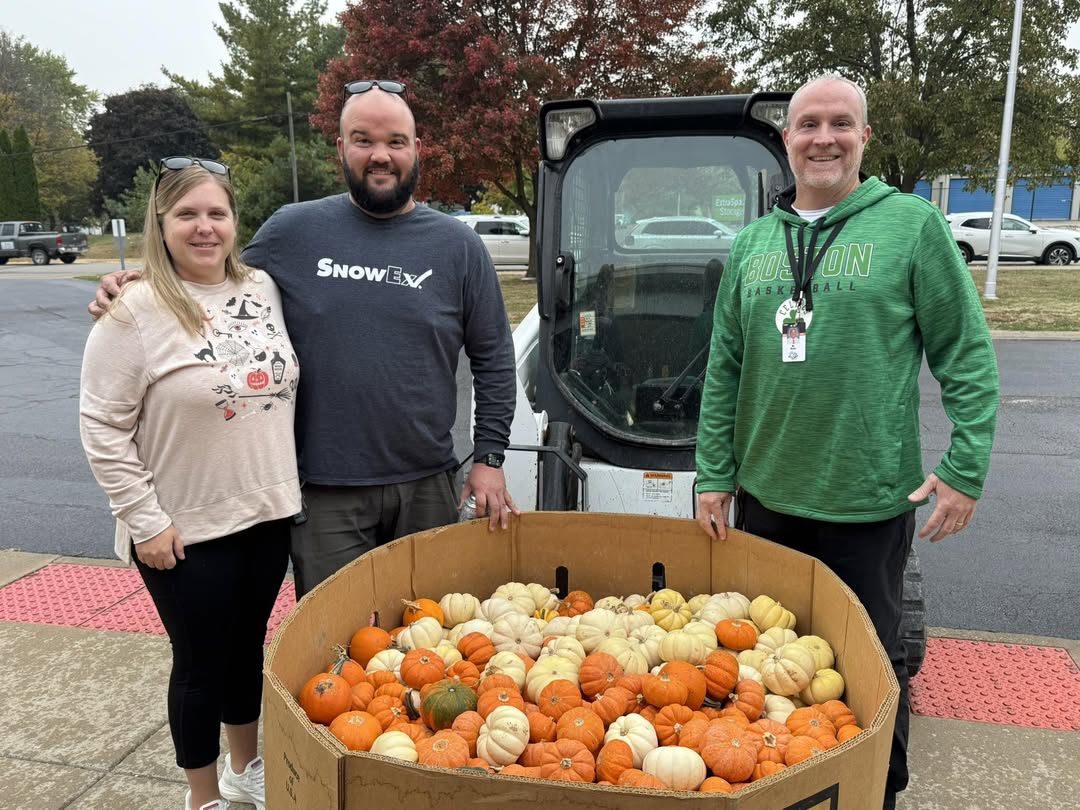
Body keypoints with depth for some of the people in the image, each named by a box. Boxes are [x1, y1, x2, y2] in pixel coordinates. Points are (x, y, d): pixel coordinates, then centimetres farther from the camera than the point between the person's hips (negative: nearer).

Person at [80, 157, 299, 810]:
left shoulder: (263, 289, 3)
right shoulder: (135, 310, -14)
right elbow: (102, 428, -12)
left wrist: (287, 481, 12)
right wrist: (145, 520, -13)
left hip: (269, 515, 5)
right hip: (188, 533, -5)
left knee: (248, 648, 20)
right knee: (203, 662, 10)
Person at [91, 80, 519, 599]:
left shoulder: (458, 246, 2)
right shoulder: (292, 230, 1)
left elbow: (494, 360, 5)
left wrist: (489, 458, 0)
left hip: (426, 490, 1)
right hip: (325, 493, -1)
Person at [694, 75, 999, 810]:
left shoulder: (913, 225, -5)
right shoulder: (752, 243, 6)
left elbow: (969, 357, -5)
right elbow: (724, 370, 7)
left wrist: (966, 468, -11)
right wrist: (714, 474, 4)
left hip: (870, 502, -4)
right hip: (765, 496, 4)